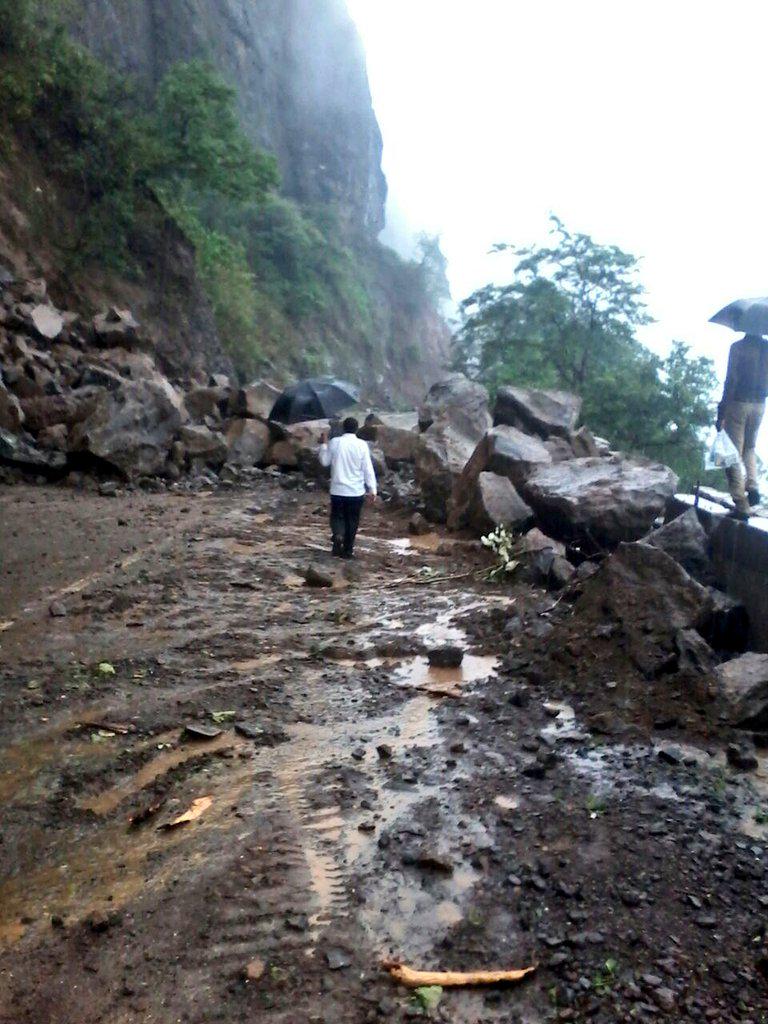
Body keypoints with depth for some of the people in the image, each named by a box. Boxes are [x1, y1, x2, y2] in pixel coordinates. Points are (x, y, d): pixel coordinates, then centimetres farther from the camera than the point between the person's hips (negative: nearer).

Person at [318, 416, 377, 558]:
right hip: (356, 491, -1)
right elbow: (368, 469, -7)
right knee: (352, 521, 12)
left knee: (337, 516, 17)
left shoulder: (334, 442, -5)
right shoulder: (362, 445, -8)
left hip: (338, 490, 1)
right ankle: (347, 550, 17)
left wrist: (323, 444, 20)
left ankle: (337, 535, -13)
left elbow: (325, 461, 8)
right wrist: (372, 489, -1)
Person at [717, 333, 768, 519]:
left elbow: (731, 380, -14)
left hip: (738, 403, -5)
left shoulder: (738, 347, -10)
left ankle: (741, 505, -2)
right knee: (749, 448, 26)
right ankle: (752, 486, 4)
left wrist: (721, 413, -10)